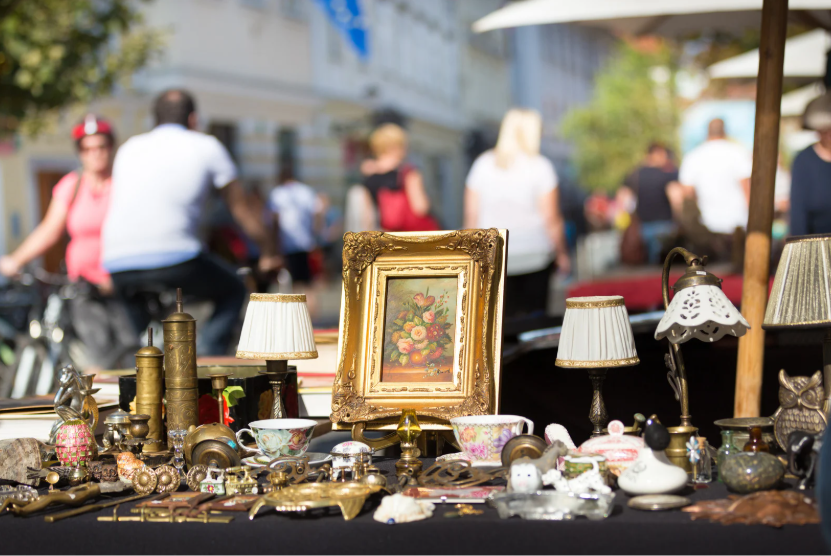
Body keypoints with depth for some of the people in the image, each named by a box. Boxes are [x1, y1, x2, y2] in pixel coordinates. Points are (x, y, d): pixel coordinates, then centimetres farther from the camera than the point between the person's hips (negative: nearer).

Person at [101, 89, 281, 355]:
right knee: (233, 292, 20)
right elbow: (242, 210, 21)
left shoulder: (130, 147, 26)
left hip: (117, 263, 4)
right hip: (174, 258, -4)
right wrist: (270, 253, 36)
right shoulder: (206, 147, 14)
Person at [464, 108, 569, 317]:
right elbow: (551, 218, -7)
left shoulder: (483, 164, 3)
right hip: (535, 255, -2)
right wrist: (562, 254, 5)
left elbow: (471, 214, 4)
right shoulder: (540, 166, -6)